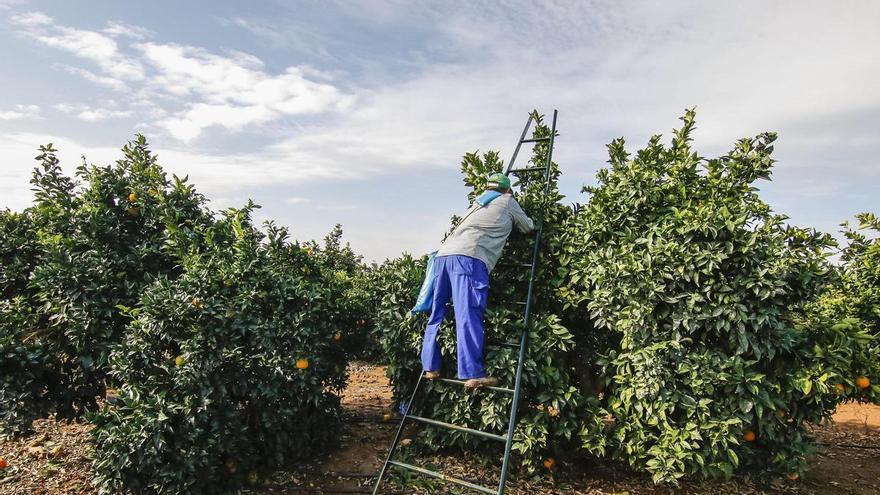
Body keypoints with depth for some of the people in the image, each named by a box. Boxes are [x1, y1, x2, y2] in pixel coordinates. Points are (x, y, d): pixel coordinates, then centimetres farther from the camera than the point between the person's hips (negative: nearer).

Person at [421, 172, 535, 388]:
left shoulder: (478, 202, 34)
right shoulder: (507, 202, 19)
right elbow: (528, 227, 28)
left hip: (443, 254, 7)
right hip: (469, 258, -7)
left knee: (438, 312, 11)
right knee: (468, 316, -13)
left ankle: (431, 367, 15)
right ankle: (473, 374, -16)